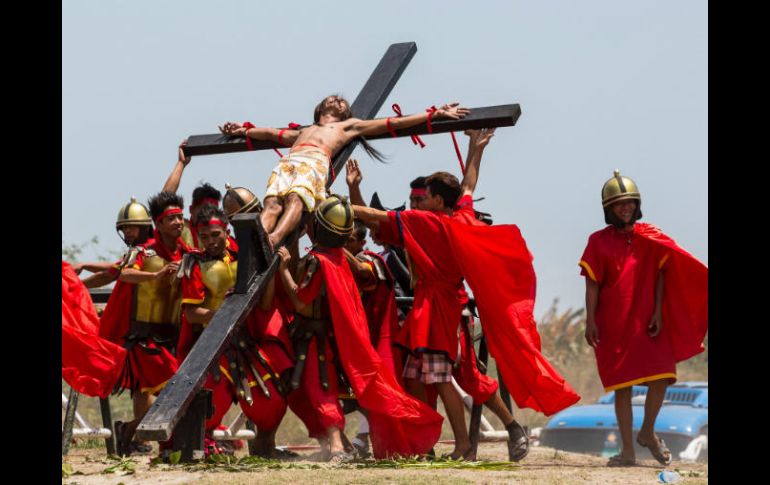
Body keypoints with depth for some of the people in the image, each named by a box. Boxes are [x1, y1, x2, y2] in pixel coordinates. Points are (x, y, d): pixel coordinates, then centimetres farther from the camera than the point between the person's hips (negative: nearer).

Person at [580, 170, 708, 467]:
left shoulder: (651, 238, 7)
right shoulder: (599, 241, 3)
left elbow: (660, 275, 5)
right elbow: (592, 284, 0)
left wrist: (658, 313, -4)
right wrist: (590, 321, -7)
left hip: (646, 322, 1)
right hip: (614, 325, -1)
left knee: (661, 376, -11)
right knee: (622, 386, 0)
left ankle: (647, 432, 13)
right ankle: (627, 451, 5)